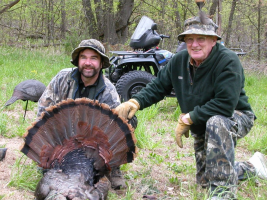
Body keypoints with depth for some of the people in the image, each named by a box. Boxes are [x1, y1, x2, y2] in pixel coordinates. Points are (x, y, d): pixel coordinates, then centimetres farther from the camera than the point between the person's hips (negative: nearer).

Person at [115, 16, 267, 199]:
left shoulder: (228, 61, -28)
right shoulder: (179, 61, -8)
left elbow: (225, 105, -36)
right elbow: (158, 87, 0)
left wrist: (187, 119, -29)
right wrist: (135, 102, -20)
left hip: (236, 117, -7)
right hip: (202, 127, 7)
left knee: (216, 123, -43)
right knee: (205, 181, 17)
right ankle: (251, 167, 40)